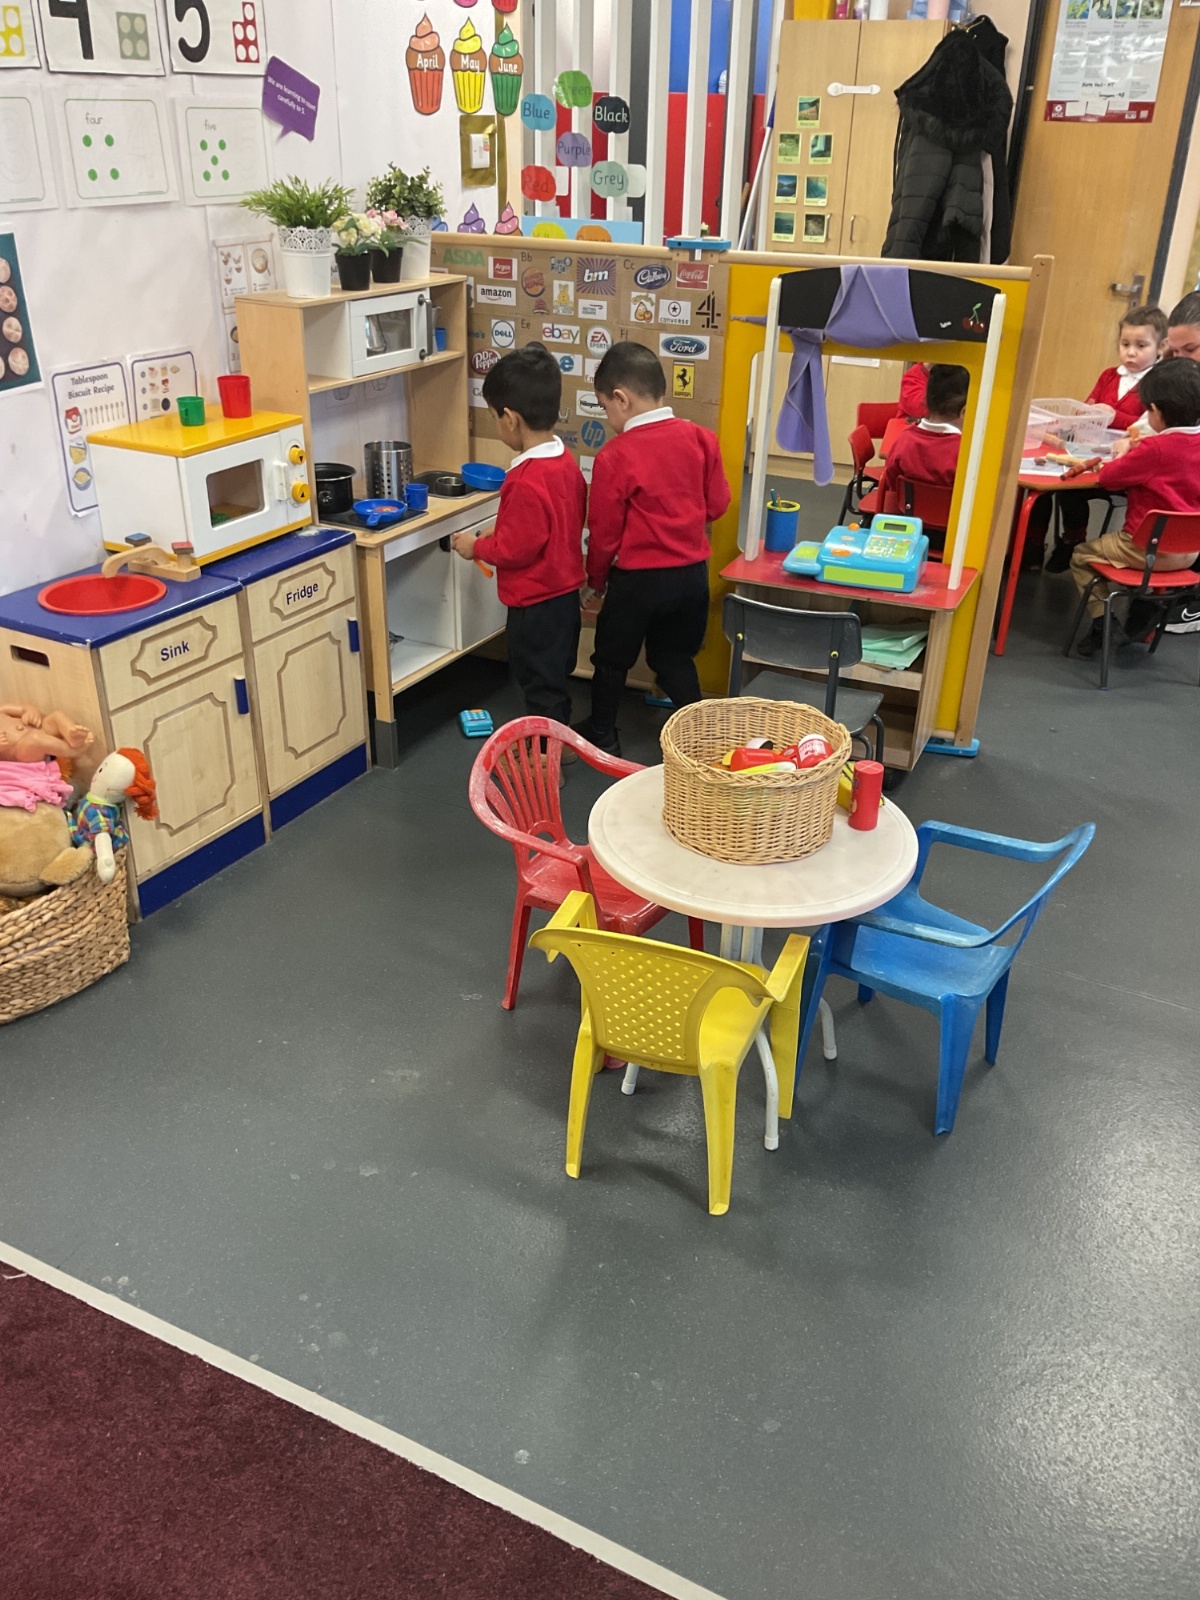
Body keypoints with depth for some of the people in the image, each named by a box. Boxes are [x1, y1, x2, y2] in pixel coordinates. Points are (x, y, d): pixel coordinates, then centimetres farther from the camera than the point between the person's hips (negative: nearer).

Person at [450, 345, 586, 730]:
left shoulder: (527, 481, -27)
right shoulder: (566, 461, 1)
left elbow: (516, 550, -24)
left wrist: (477, 546, -6)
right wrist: (499, 535, 12)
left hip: (536, 604, -9)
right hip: (564, 592, 9)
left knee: (541, 689, 5)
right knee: (555, 681, 23)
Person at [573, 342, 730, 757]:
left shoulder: (615, 456, -18)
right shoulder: (701, 439, -5)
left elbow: (604, 531, -11)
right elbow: (717, 504, 4)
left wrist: (597, 578, 6)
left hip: (638, 578, -4)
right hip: (692, 572, 4)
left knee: (612, 659, 17)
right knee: (677, 660, 19)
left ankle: (602, 734, 32)